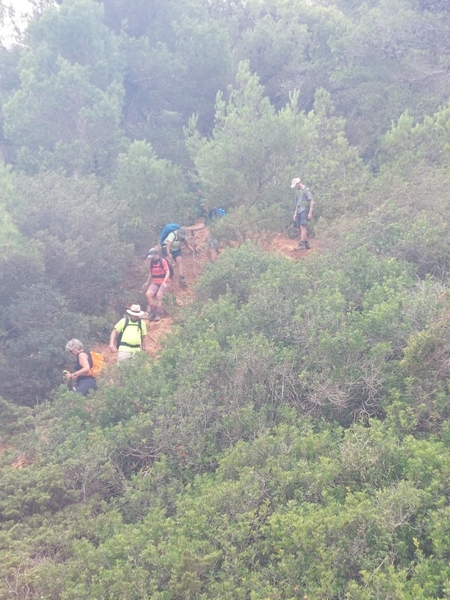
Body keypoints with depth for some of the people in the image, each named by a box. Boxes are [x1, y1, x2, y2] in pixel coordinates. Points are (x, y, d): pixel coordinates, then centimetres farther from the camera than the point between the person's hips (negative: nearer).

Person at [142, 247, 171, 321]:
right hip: (155, 282, 5)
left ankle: (158, 314, -11)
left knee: (158, 295, -25)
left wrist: (164, 281, -30)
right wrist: (147, 282, 12)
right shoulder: (151, 263, 7)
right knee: (148, 294, -18)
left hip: (164, 282, -5)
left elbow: (168, 272, -17)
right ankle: (153, 311, -5)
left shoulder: (163, 261, -11)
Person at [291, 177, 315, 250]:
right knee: (299, 228, 4)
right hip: (299, 211, 8)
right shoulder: (297, 192, 22)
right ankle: (307, 244, 11)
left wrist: (310, 212, -15)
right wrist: (295, 214, 21)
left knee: (303, 226, -20)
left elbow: (312, 201, -8)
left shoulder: (306, 190, -2)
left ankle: (301, 244, -28)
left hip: (304, 210, -8)